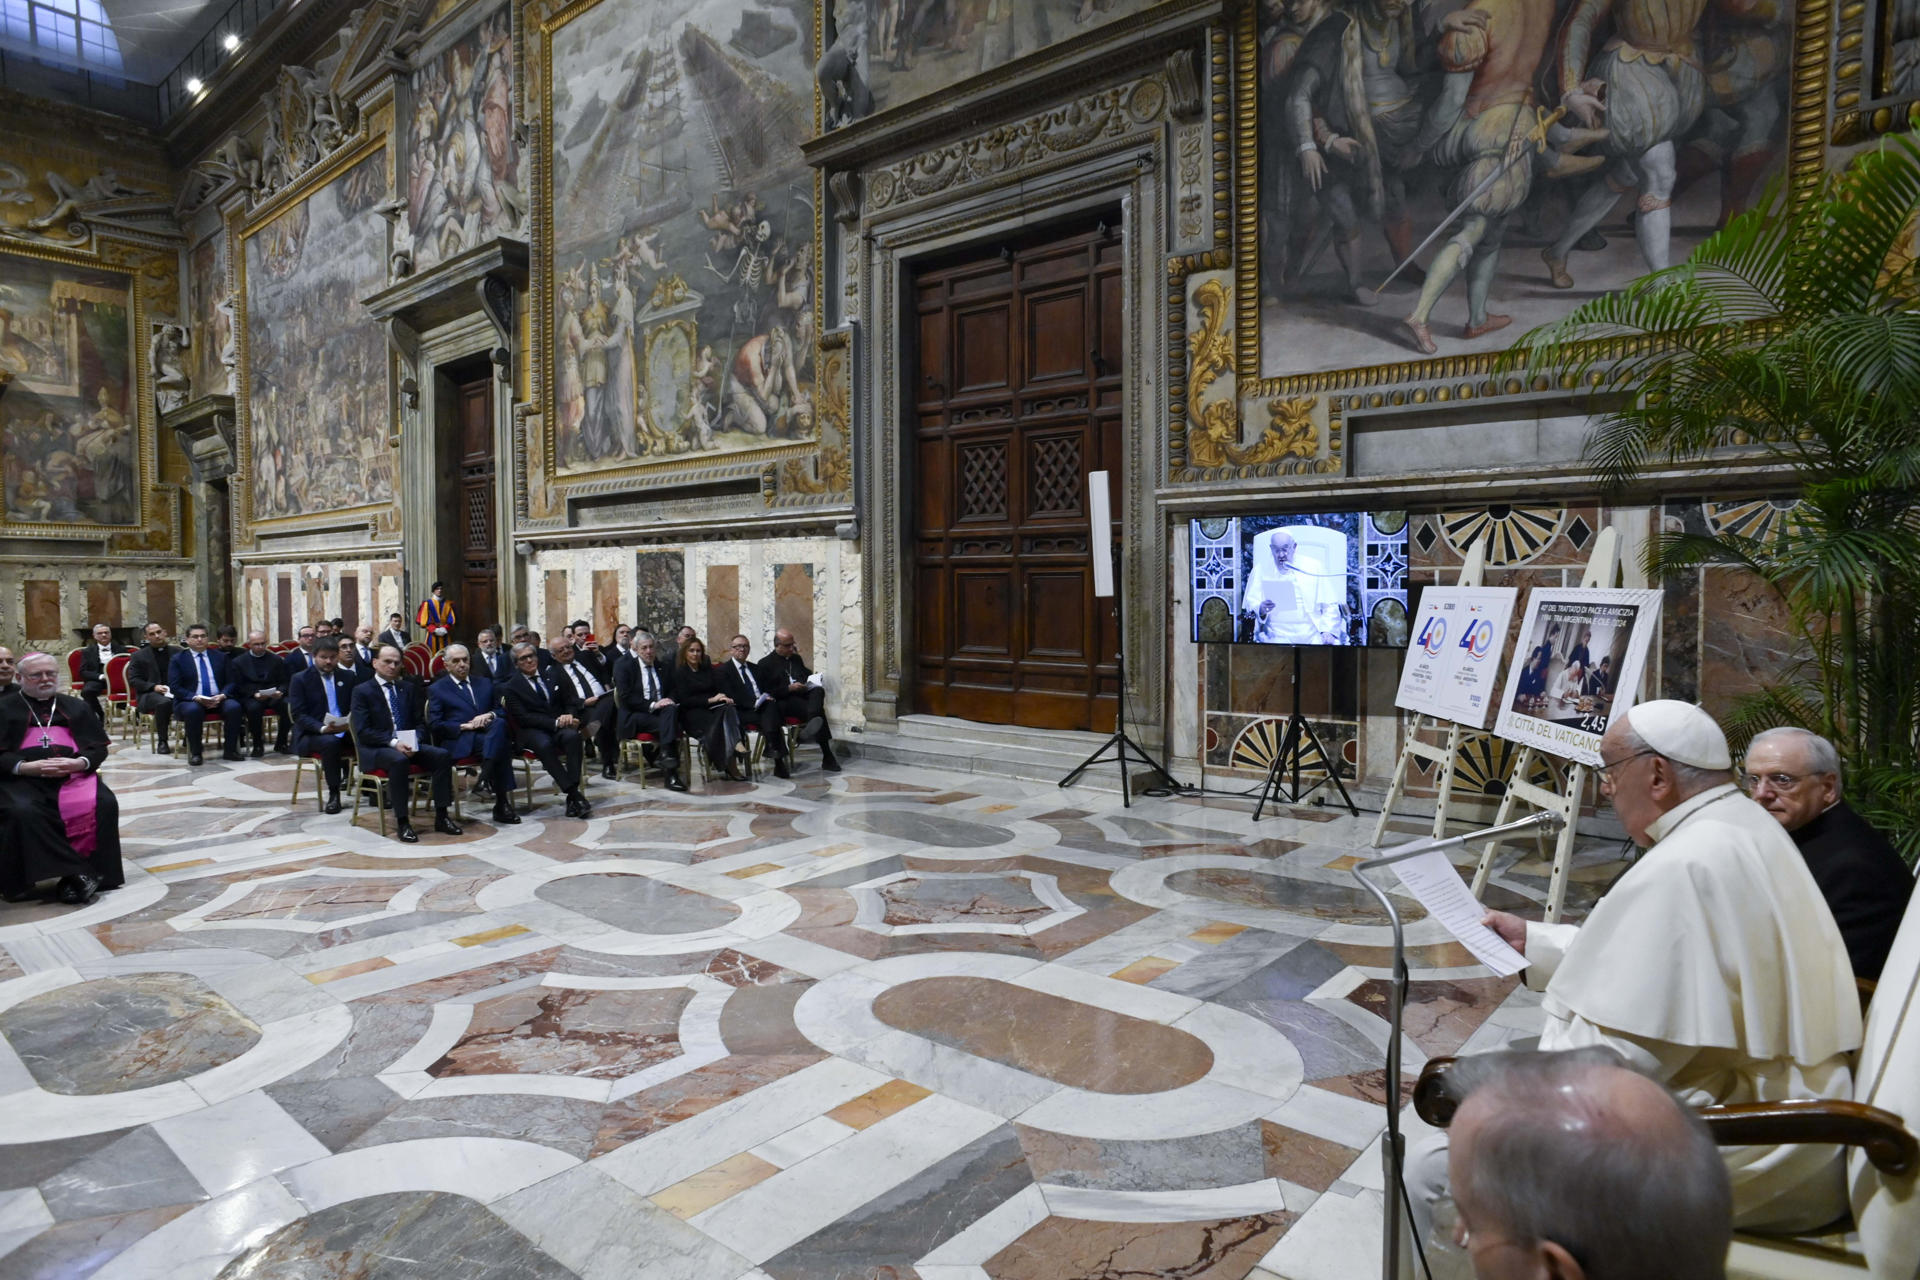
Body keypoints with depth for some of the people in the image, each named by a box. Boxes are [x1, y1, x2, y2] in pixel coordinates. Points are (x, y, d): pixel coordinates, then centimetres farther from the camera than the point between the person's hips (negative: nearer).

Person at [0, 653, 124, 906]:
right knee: (24, 811, -35)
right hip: (23, 778, -2)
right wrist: (26, 767, -15)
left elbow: (99, 748, 14)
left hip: (74, 774, 2)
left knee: (104, 804, -29)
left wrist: (78, 763, -8)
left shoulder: (76, 707, 23)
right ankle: (80, 874, -33)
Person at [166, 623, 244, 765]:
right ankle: (195, 753, -22)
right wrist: (195, 697, -19)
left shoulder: (220, 656, 14)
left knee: (234, 707, -30)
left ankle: (230, 750, -19)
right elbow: (174, 687, -2)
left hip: (218, 699, 2)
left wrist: (222, 695, -12)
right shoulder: (178, 659, 7)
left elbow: (230, 682, 10)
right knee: (192, 710, -37)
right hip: (191, 700, -2)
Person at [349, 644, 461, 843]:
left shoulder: (405, 689, 17)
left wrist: (414, 741, -6)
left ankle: (441, 817, -17)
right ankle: (402, 823, -32)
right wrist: (393, 742, -23)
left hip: (406, 744, 5)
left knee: (442, 756, -21)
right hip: (375, 749, -5)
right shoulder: (362, 692, 0)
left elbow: (417, 722, 18)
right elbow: (363, 731, -10)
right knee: (399, 760, -38)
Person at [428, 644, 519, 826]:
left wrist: (489, 715, -5)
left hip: (487, 731, 4)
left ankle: (487, 774, -39)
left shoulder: (484, 683, 24)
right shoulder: (437, 689, 12)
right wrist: (465, 726, -12)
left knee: (499, 722, -35)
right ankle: (503, 802, -32)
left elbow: (501, 710, 19)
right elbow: (435, 725, 2)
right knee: (502, 746, -34)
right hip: (460, 741, -4)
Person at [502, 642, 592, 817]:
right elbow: (523, 717, -6)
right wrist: (555, 722, -17)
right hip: (531, 732, -3)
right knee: (544, 745, -37)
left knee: (572, 736, -33)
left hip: (560, 726, 3)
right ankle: (575, 795, -38)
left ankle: (572, 796, -36)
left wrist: (569, 715, -8)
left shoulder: (552, 677, 18)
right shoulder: (512, 687, 6)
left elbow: (572, 701, 17)